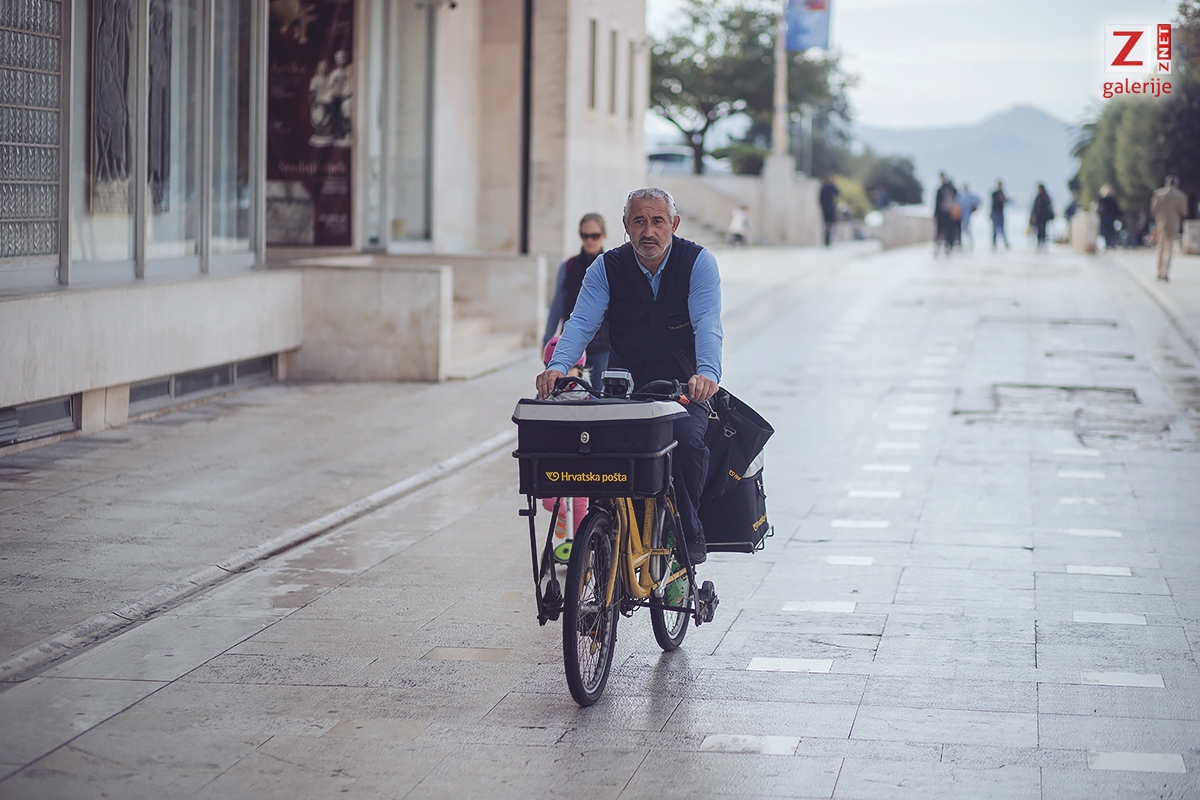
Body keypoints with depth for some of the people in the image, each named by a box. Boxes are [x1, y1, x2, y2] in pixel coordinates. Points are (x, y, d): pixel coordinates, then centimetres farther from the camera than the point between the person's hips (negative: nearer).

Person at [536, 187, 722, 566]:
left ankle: (688, 533, -12)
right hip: (626, 387, 3)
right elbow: (581, 322, -13)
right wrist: (557, 366, -32)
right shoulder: (607, 267, -1)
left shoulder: (698, 262, -7)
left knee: (686, 435, -31)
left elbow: (707, 323, -21)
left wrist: (707, 373, -40)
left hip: (684, 388, -3)